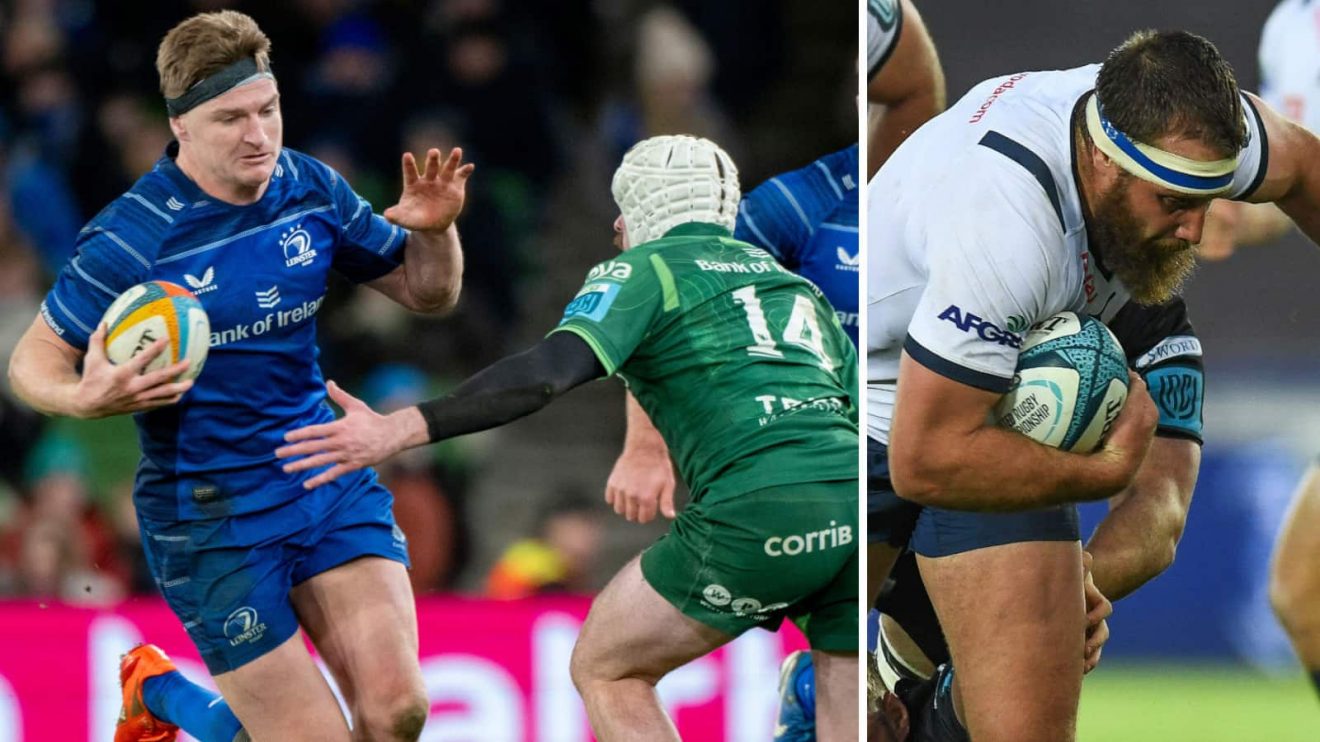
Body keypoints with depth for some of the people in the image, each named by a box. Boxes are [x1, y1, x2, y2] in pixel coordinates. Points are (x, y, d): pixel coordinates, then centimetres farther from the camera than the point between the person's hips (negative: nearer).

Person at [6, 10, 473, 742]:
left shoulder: (309, 189, -2)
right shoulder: (132, 239, -17)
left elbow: (428, 292, 11)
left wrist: (435, 230, -12)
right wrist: (85, 397, -30)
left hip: (329, 484, 5)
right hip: (209, 513, -5)